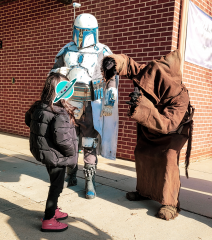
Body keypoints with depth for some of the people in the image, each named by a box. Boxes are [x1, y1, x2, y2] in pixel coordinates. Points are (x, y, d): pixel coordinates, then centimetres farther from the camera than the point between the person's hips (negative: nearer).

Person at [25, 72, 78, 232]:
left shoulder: (38, 108, -1)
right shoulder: (60, 114, -27)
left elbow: (28, 120, 15)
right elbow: (62, 139, -31)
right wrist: (72, 152, -14)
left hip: (45, 153, 9)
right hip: (57, 157, -8)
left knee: (55, 184, 25)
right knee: (56, 186, 8)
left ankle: (53, 210, 44)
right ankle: (48, 221, 22)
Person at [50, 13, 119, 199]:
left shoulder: (103, 52, -2)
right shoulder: (67, 50, 8)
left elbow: (112, 78, -6)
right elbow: (53, 72, 13)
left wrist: (110, 102, -14)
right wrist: (59, 72, -11)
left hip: (90, 106, -4)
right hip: (69, 104, 4)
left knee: (90, 145, -1)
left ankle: (90, 182, 11)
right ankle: (71, 177, 28)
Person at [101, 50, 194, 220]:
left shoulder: (180, 97, -40)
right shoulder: (150, 72, -24)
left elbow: (166, 124, -49)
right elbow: (128, 63, -16)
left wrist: (142, 105, -58)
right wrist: (114, 62, -39)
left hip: (175, 130, -6)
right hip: (151, 128, 6)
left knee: (168, 157, -25)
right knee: (141, 153, 4)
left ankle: (171, 203, -11)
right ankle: (144, 191, 23)